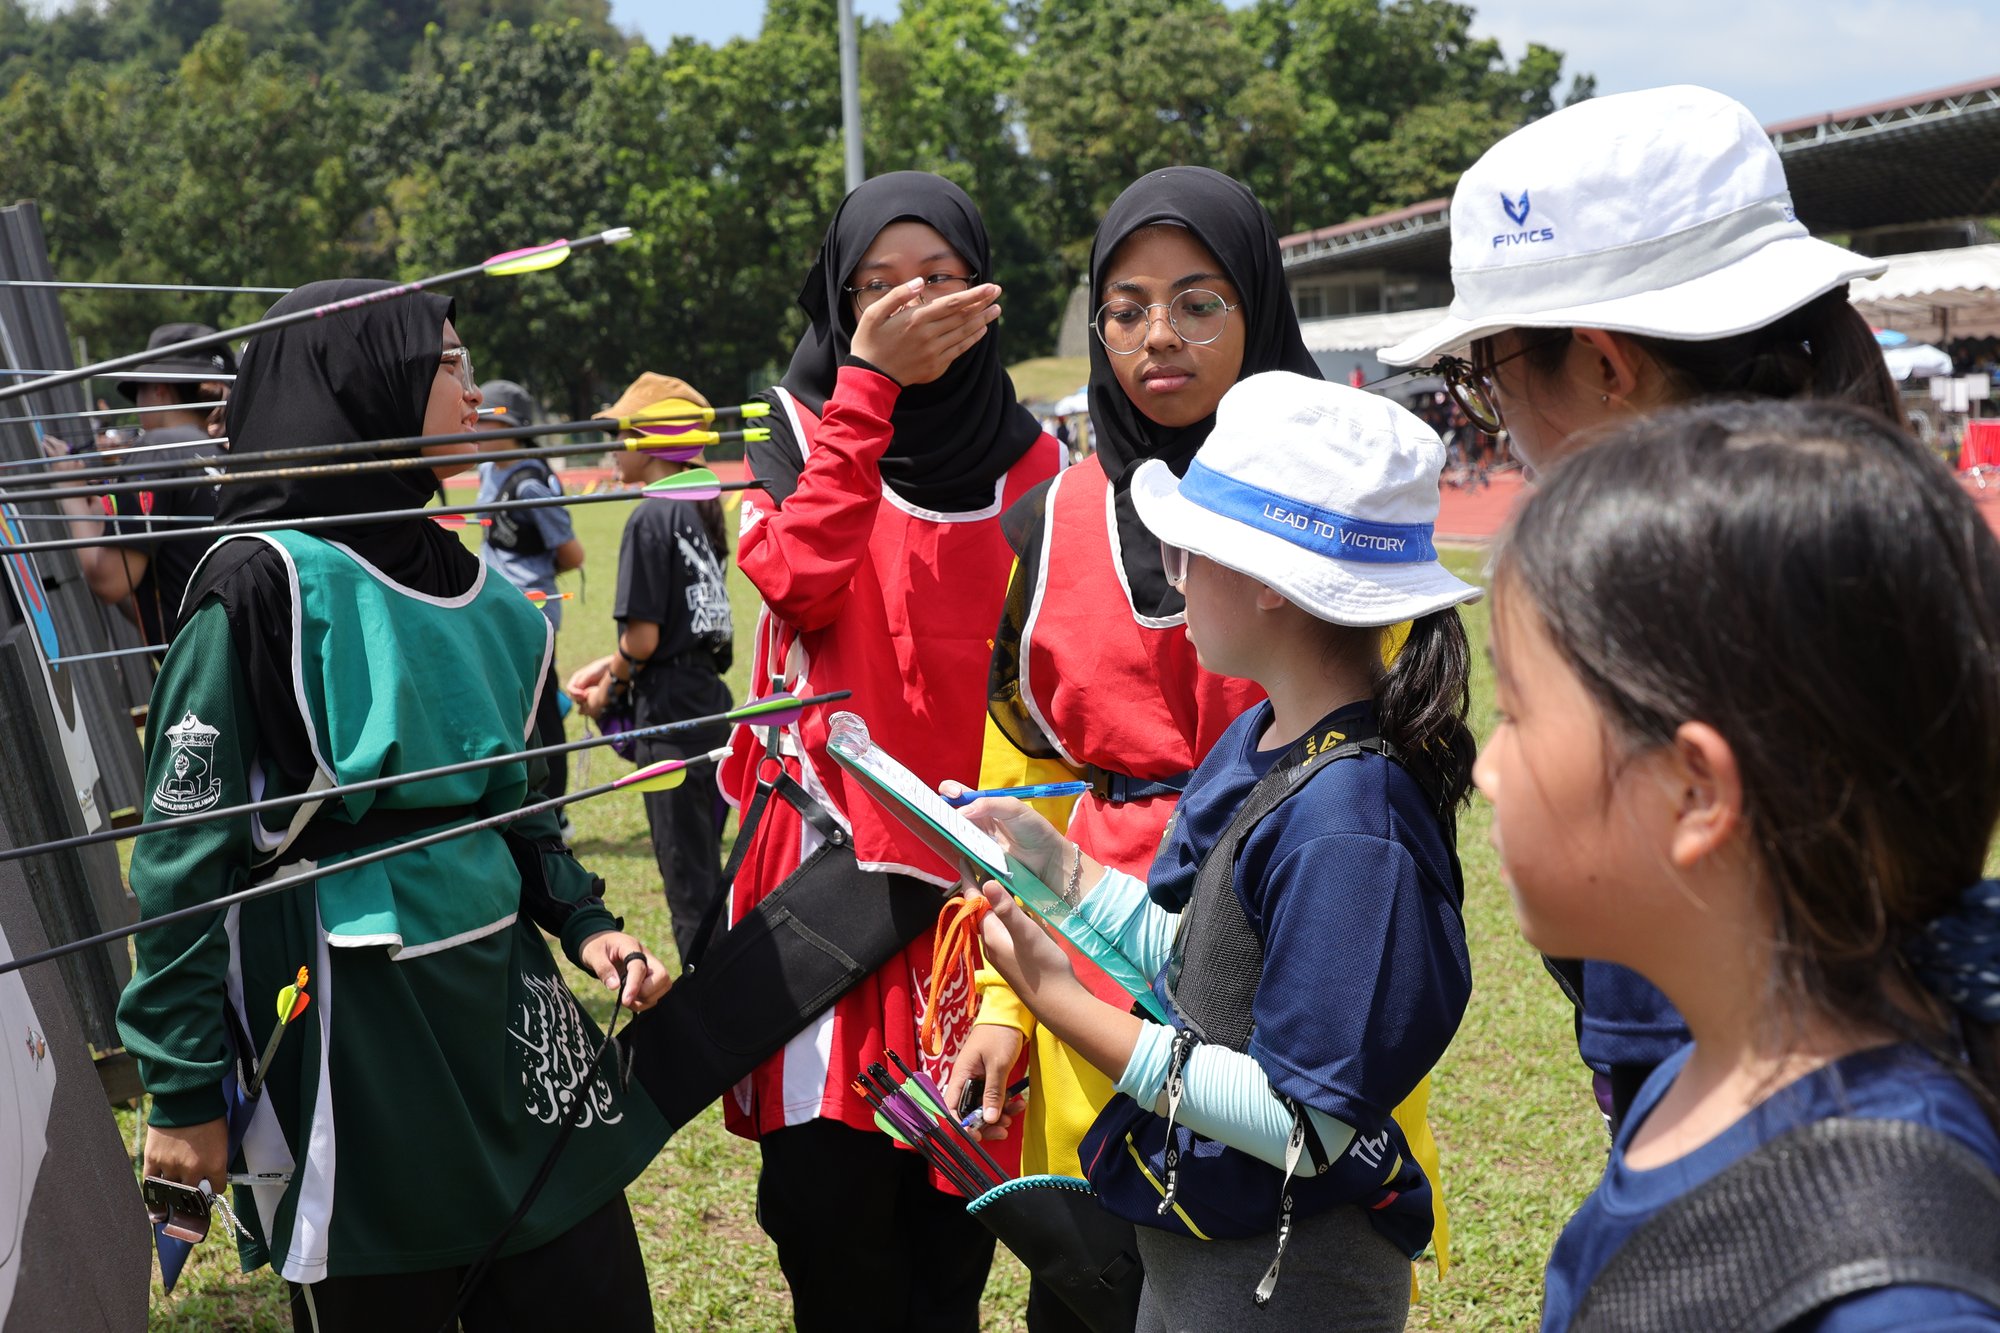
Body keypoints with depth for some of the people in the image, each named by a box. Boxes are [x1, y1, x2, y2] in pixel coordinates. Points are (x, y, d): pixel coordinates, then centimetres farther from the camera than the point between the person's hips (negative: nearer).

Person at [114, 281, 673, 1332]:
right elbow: (183, 849, -13)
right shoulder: (269, 581, -12)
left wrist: (584, 924, 5)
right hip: (348, 1021, -6)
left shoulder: (457, 580, 9)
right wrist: (185, 1092, -12)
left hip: (498, 989, 7)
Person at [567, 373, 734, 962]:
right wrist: (614, 665, 14)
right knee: (705, 872, 18)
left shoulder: (651, 519, -14)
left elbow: (644, 636, -16)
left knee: (687, 876, 0)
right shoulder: (703, 511, 11)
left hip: (671, 715, -9)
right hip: (711, 705, 9)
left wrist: (610, 686, 1)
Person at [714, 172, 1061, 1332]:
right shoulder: (807, 423, 4)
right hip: (832, 855, -1)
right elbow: (800, 581, -17)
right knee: (829, 1186, -2)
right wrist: (867, 382, -15)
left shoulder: (1027, 460, 8)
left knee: (959, 1190, 8)